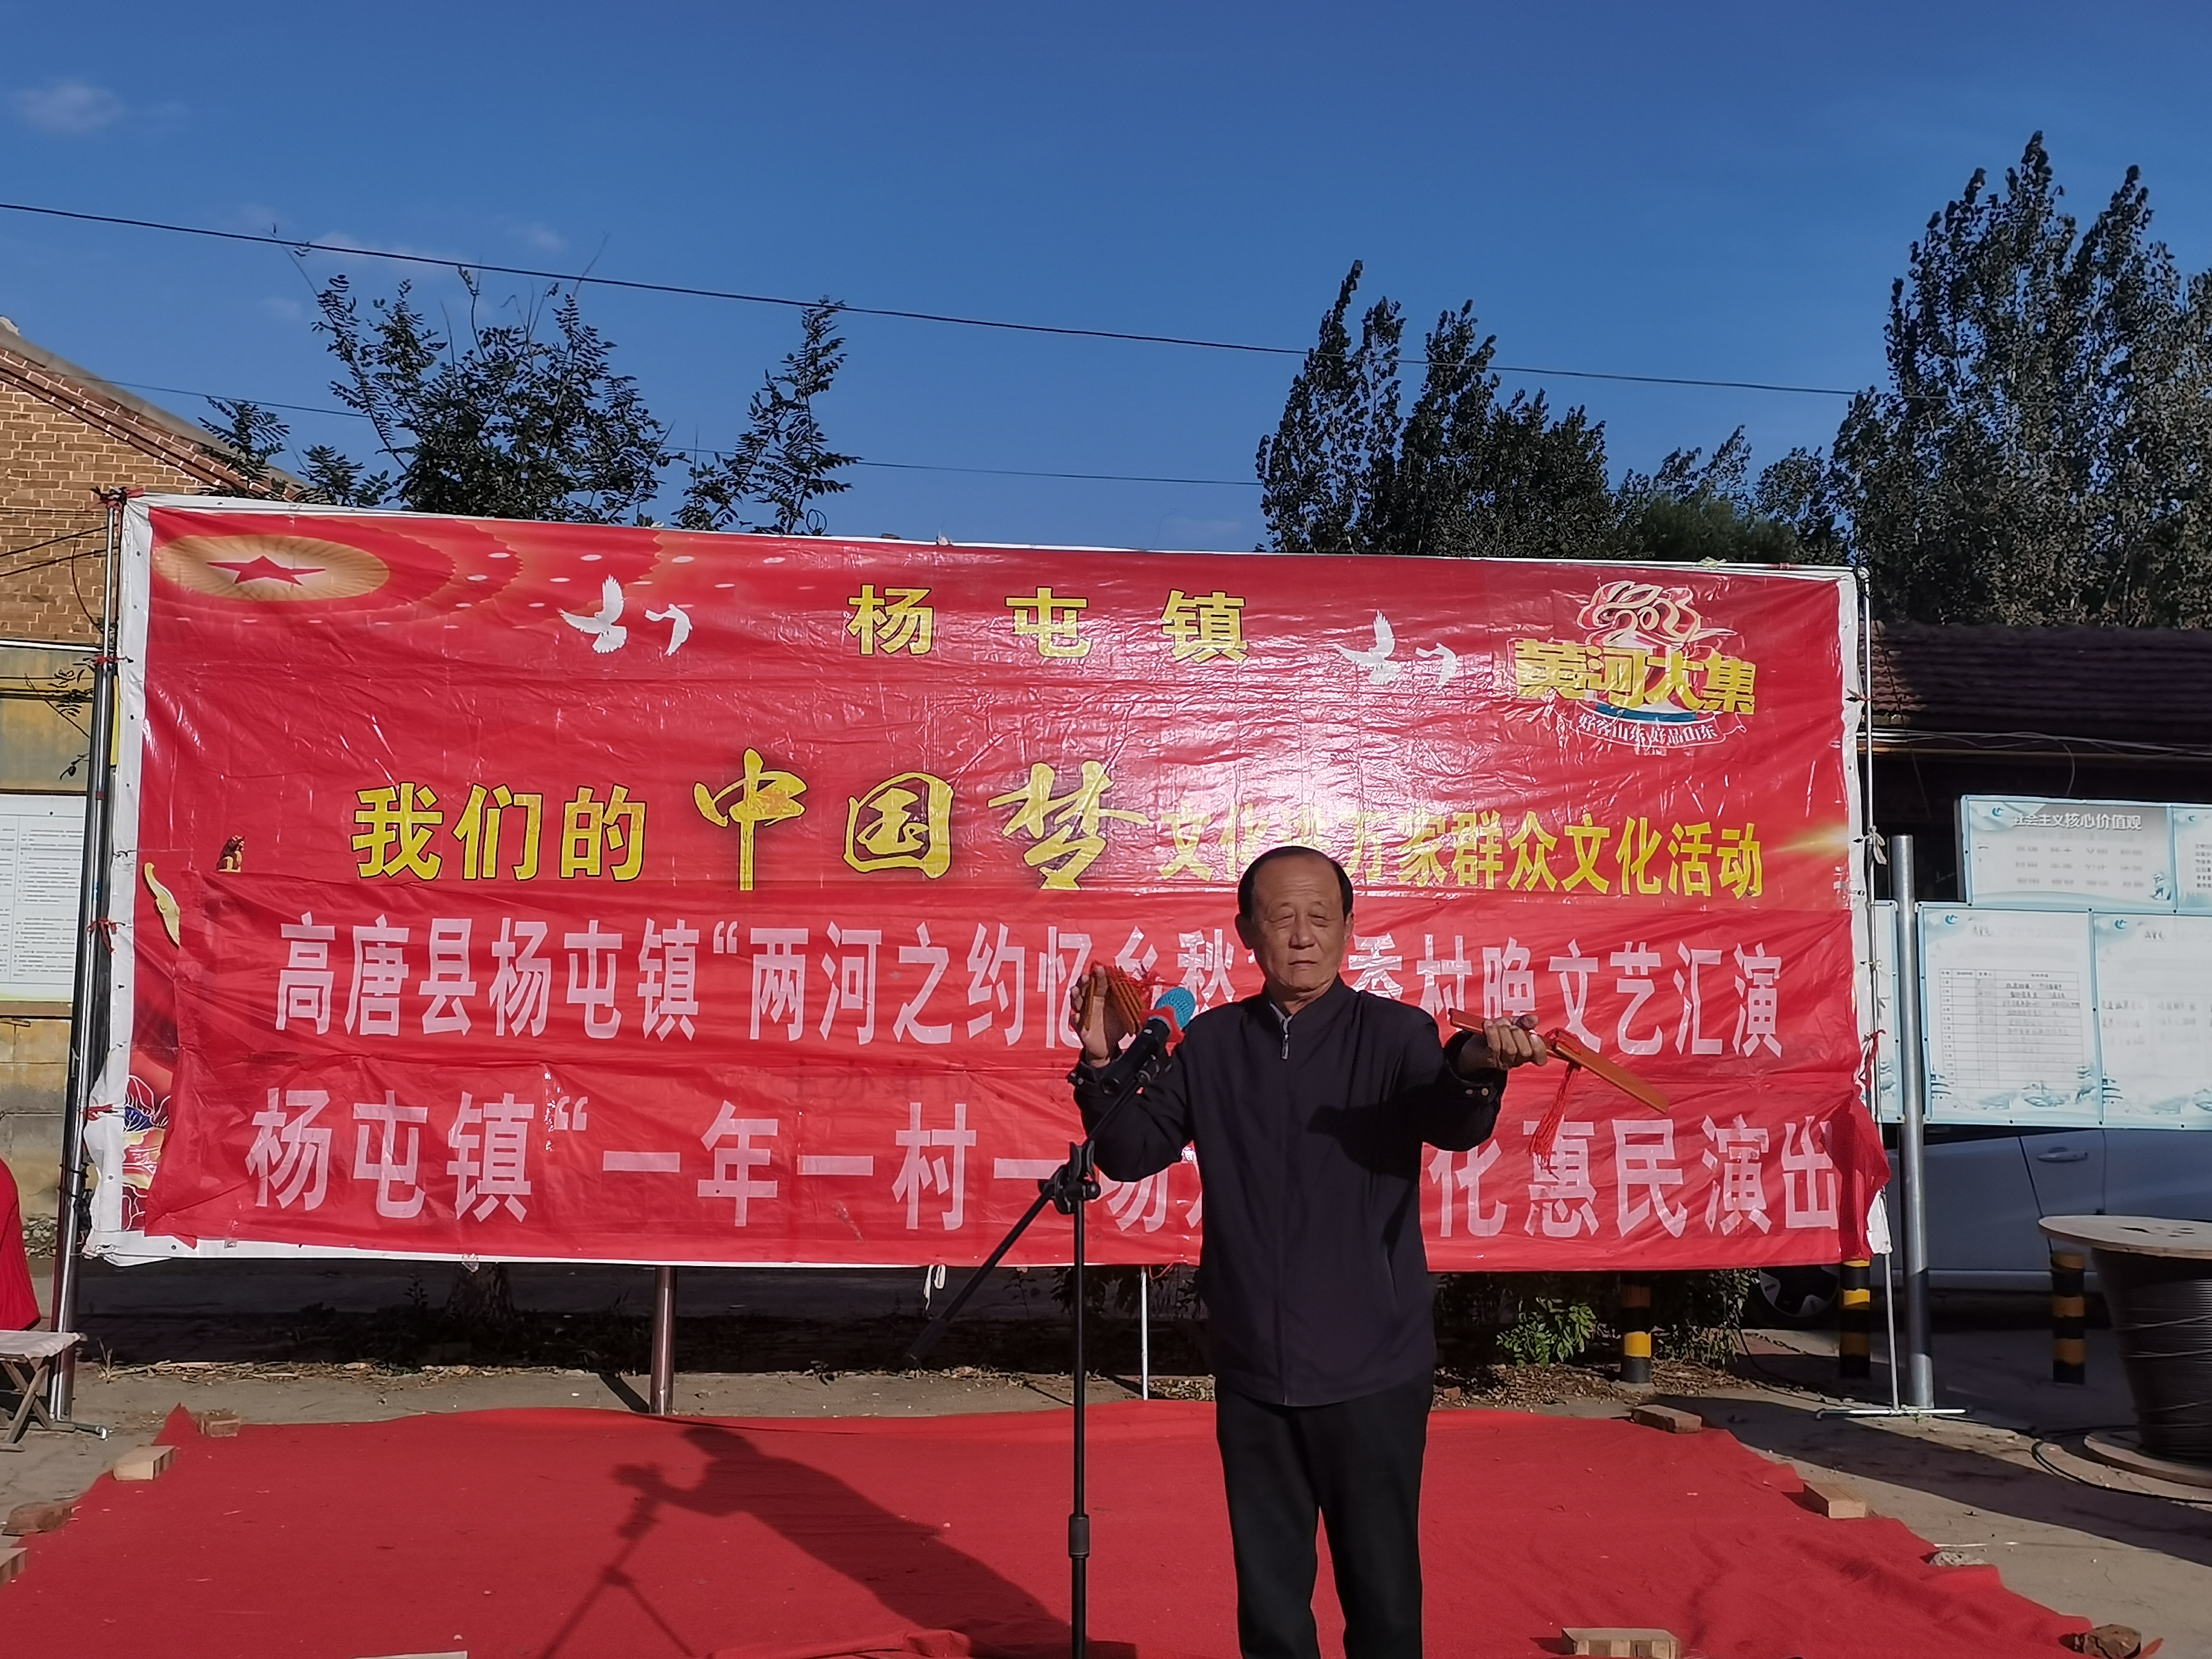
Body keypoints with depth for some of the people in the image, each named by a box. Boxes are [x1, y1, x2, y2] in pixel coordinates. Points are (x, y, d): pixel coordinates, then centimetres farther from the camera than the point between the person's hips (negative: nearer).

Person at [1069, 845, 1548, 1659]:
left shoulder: (1394, 1034, -4)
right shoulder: (1211, 1043, 4)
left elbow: (1452, 1125, -22)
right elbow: (1131, 1153, 3)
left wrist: (1475, 1068, -45)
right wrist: (1103, 1065, -16)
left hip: (1373, 1372, -2)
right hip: (1253, 1374, 3)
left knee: (1383, 1593, 7)